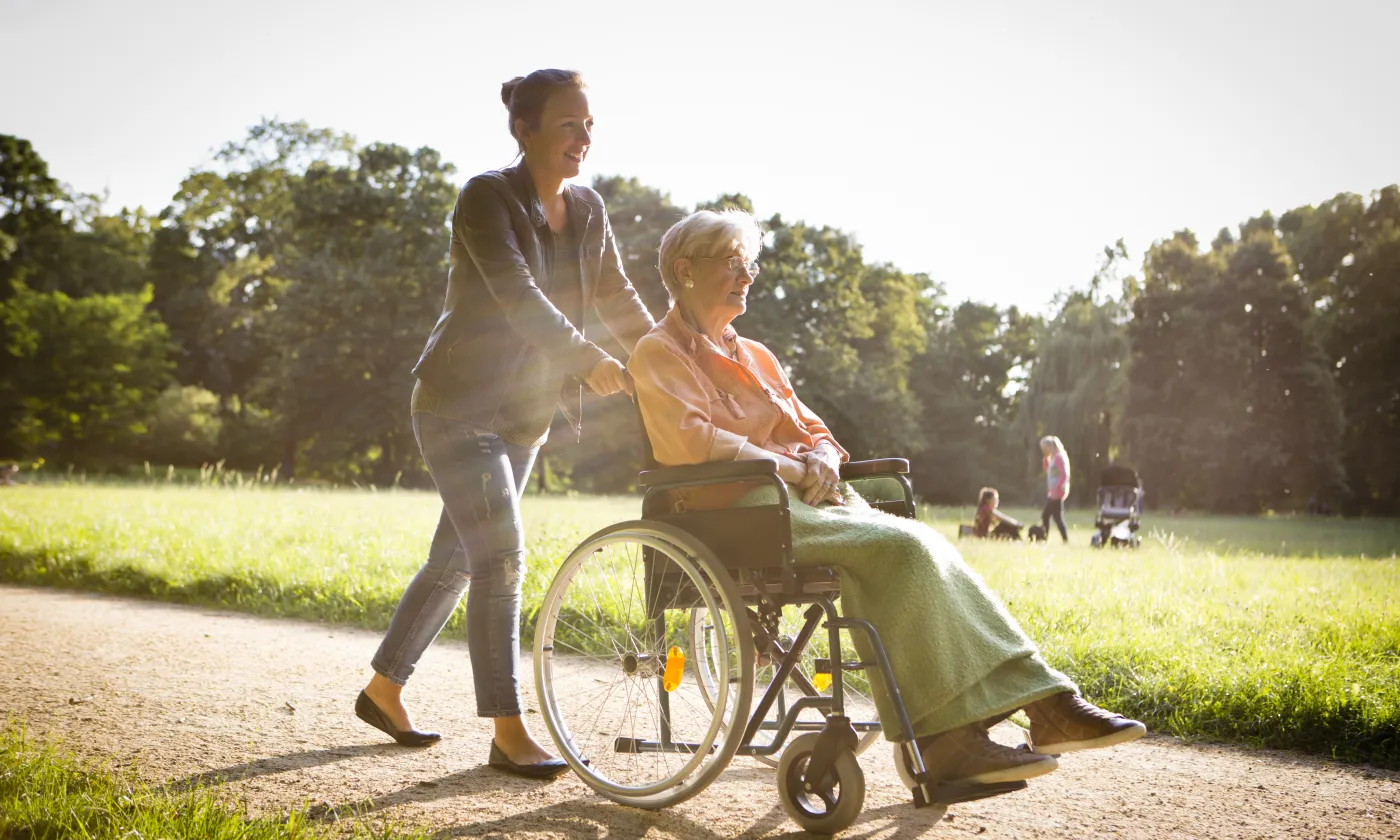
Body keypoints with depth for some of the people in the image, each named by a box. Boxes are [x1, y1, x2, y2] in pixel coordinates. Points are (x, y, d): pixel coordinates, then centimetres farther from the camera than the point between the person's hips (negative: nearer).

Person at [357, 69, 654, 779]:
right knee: (502, 560, -13)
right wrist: (588, 361, -39)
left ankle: (383, 688, 29)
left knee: (456, 560, 14)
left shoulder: (586, 210, 6)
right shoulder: (487, 198, -15)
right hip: (458, 406, -7)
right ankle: (508, 733, -7)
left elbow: (619, 300, 9)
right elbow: (517, 295, -28)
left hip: (522, 415, 7)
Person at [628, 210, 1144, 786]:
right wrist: (791, 467, -11)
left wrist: (822, 460, -1)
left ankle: (1045, 702, -24)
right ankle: (943, 736, -28)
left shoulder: (755, 356, 28)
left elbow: (813, 431, 23)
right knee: (905, 550, -27)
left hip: (810, 500, 7)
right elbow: (695, 442, -13)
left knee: (927, 553, -18)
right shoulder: (660, 355, 4)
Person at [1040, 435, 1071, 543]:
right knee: (1045, 516, 14)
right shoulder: (1053, 457, 15)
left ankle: (1066, 541, -7)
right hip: (1052, 493, 10)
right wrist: (1046, 458, 12)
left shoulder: (1059, 457, -15)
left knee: (1057, 517, -9)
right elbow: (1047, 470, 26)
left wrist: (1056, 489, -24)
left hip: (1057, 493, -10)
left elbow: (1064, 475, -22)